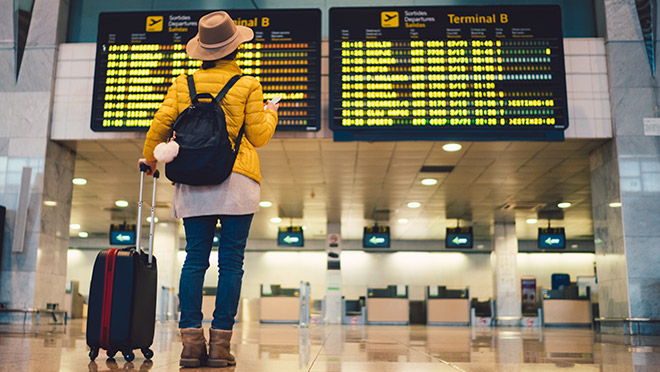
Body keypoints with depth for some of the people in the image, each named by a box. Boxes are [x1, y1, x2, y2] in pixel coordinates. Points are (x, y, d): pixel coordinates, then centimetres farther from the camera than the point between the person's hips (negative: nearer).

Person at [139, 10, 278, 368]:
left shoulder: (183, 84, 10)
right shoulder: (248, 86, 2)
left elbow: (161, 124, 6)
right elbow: (258, 136, 2)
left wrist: (149, 157, 24)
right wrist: (270, 114, 23)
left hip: (193, 183, 3)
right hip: (237, 181, -3)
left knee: (194, 259, 5)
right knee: (231, 261, 0)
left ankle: (191, 341, 2)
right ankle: (220, 342, 1)